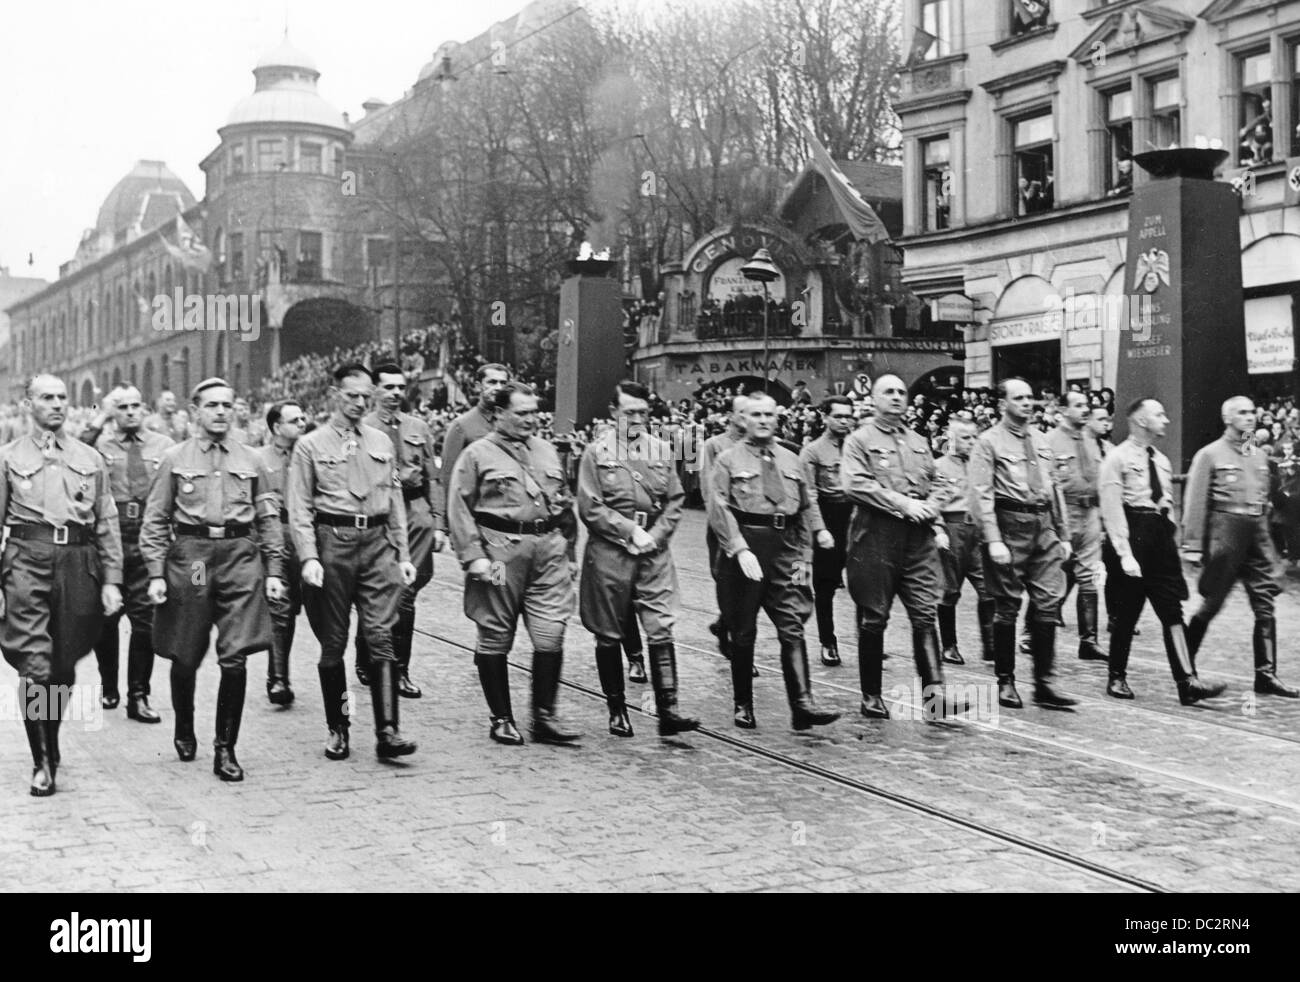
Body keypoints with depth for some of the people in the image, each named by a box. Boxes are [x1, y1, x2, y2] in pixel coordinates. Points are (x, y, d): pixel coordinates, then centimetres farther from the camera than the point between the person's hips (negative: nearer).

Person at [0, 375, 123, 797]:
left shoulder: (90, 460, 14)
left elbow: (108, 525, 14)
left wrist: (112, 581, 6)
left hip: (79, 561, 3)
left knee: (64, 667, 9)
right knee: (36, 667, -10)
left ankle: (50, 745, 30)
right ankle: (42, 764, -2)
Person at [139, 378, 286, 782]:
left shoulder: (250, 461, 10)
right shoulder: (174, 458, 5)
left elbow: (268, 518, 12)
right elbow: (155, 521, 4)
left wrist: (274, 570, 5)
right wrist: (156, 573, -4)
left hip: (241, 554, 1)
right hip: (190, 554, -1)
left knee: (235, 658, -7)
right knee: (185, 657, 9)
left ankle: (225, 749, 3)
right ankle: (184, 731, 34)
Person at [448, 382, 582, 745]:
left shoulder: (547, 451, 18)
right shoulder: (477, 455, 1)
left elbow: (566, 504, 23)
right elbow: (459, 508, -4)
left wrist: (569, 551, 19)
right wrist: (473, 556, -12)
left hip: (549, 549, 4)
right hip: (500, 548, -4)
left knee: (550, 636, -3)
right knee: (496, 638, 3)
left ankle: (544, 717, 8)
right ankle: (501, 719, 15)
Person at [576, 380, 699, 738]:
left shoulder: (661, 451, 8)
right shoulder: (596, 452, -2)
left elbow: (675, 501, 8)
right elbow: (590, 508, -8)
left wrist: (654, 535, -6)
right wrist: (631, 531, -12)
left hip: (654, 552, 2)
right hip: (609, 552, -2)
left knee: (661, 630, -6)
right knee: (609, 637, 6)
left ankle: (667, 710, -6)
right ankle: (617, 711, 18)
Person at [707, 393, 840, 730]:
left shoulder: (791, 461, 15)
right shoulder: (728, 460, 2)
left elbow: (805, 512, 17)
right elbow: (718, 509, -9)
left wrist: (804, 557, 8)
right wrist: (740, 549, -20)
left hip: (785, 550, 3)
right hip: (741, 547, -3)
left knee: (792, 628, -7)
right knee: (743, 632, 4)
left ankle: (802, 705, -13)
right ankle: (743, 706, 15)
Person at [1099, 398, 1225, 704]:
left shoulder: (1162, 461, 15)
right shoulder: (1118, 459, -7)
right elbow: (1112, 510, -12)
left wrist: (1171, 533, 12)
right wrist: (1125, 553, -19)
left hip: (1161, 537, 6)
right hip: (1132, 534, -6)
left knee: (1172, 612, -1)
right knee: (1126, 614, 3)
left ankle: (1187, 682, -6)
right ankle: (1117, 678, 18)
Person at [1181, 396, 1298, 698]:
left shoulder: (1260, 456, 15)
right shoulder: (1210, 455, -3)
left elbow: (1265, 501, 19)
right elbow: (1196, 503, -7)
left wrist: (1267, 543, 17)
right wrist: (1193, 546, -12)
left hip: (1257, 532, 6)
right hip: (1225, 529, -5)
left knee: (1265, 607, 0)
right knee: (1212, 603, 1)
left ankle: (1266, 676, 4)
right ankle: (1184, 666, 16)